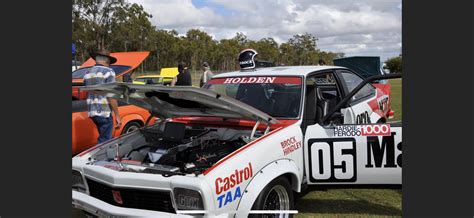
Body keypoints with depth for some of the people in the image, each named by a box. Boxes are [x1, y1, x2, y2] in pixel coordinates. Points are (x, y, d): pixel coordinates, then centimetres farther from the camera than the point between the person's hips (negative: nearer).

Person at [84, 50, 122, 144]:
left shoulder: (87, 73, 15)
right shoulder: (108, 72, -7)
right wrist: (117, 115, -12)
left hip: (92, 112, 8)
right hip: (104, 112, -8)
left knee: (103, 139, 19)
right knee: (104, 141, -3)